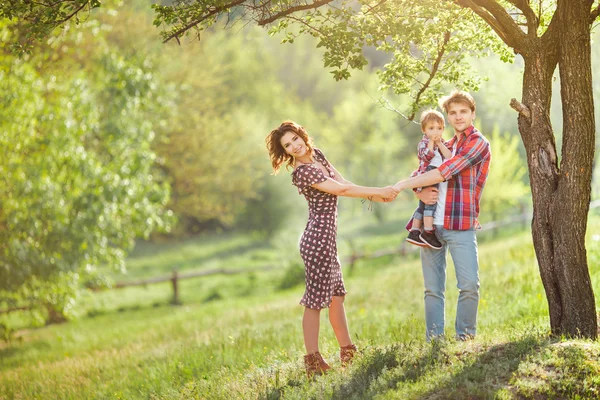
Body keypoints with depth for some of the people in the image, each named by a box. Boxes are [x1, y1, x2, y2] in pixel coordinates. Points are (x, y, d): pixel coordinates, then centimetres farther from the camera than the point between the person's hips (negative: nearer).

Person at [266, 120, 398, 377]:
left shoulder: (316, 154, 10)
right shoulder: (302, 172, -18)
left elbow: (343, 182, 7)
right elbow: (342, 189, -18)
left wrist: (374, 196, -5)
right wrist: (379, 191, -12)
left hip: (326, 239, 9)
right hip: (317, 240, -9)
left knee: (336, 295, 14)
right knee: (316, 299, -4)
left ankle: (348, 353, 23)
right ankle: (312, 360, 1)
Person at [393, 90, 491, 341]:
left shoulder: (478, 143, -1)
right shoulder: (445, 147, 22)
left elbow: (445, 172, -13)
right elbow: (421, 175, 22)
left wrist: (401, 186, -13)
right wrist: (421, 193, -4)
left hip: (461, 226, -6)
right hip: (432, 224, 6)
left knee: (469, 285, -14)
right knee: (433, 288, 4)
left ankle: (465, 338, -1)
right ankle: (434, 342, 7)